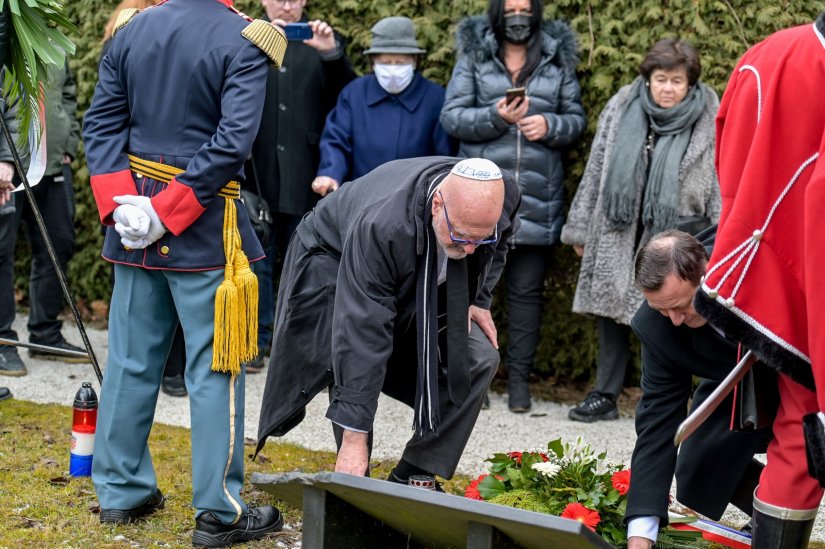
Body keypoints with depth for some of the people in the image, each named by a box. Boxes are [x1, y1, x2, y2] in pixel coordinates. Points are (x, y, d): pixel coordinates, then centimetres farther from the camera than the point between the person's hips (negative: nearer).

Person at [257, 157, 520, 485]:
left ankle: (412, 480, -5)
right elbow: (364, 333, -45)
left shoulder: (505, 196, -28)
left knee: (479, 358, -11)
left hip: (426, 281, 5)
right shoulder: (382, 226, -45)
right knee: (352, 362, -30)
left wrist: (477, 300, -8)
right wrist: (353, 440, -45)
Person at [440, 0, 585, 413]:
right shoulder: (473, 55, 4)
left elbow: (577, 118, 10)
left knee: (527, 290, 5)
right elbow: (451, 117, -2)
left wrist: (552, 125, -11)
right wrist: (496, 117, -17)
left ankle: (519, 376, 12)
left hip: (538, 197, 1)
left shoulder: (558, 59, 8)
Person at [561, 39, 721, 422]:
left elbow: (719, 186, 0)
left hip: (674, 233, -3)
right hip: (618, 231, 3)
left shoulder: (707, 123, -3)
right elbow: (596, 169, 10)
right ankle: (605, 395, 17)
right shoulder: (622, 110, 5)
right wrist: (580, 228, 10)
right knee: (611, 309, 7)